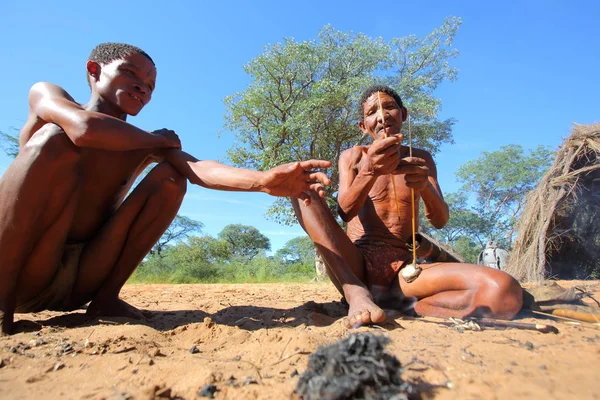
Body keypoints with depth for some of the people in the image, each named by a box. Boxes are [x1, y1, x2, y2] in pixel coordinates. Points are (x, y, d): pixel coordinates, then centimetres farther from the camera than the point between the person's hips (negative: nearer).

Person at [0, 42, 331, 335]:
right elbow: (86, 128, -27)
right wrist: (158, 139, -10)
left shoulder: (146, 146, 4)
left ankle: (106, 297, -6)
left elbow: (199, 169, -18)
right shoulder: (46, 94, -2)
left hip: (81, 280, 4)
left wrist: (264, 180, -36)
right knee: (56, 138, -23)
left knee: (170, 177, -10)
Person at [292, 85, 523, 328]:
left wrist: (425, 187, -21)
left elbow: (440, 221, 3)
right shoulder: (353, 157, 10)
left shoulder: (421, 159, 16)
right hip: (355, 266, 0)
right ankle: (356, 293, -32)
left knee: (504, 291, -25)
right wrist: (369, 172, -27)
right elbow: (345, 212, -7)